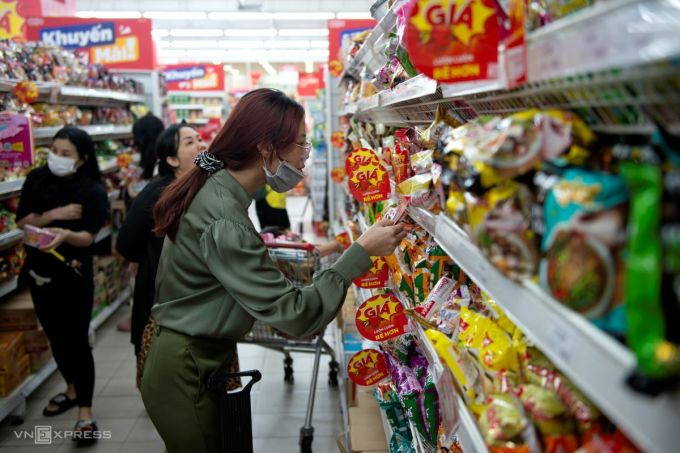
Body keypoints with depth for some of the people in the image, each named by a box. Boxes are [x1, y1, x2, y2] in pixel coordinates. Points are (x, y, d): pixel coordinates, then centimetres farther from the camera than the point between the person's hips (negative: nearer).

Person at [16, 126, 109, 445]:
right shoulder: (37, 179, 0)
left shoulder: (93, 190, -12)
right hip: (39, 271, 5)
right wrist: (53, 214, -18)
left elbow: (87, 237, -17)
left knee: (77, 340, -3)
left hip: (73, 275, -5)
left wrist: (66, 234, -38)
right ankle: (72, 389, 39)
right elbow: (22, 222, -2)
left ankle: (86, 413, 5)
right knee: (55, 336, 18)